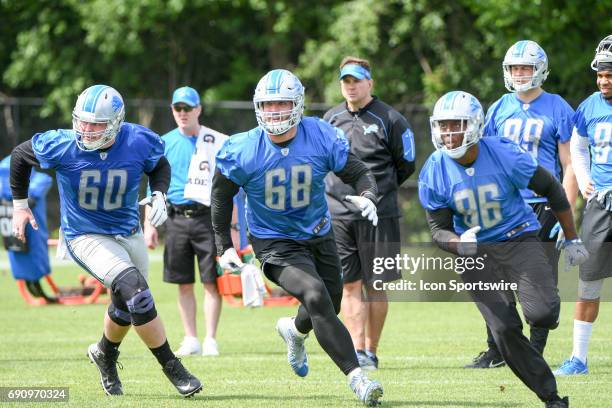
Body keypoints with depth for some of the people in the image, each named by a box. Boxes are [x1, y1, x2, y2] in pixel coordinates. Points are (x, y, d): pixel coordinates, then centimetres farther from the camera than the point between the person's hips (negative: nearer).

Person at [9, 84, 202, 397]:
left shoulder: (139, 143, -17)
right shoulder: (62, 147, -22)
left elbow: (160, 166, 6)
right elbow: (20, 156, -3)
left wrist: (159, 195, -12)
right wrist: (19, 204, 5)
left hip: (129, 232, 4)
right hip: (87, 238, -4)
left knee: (126, 305, 21)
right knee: (135, 290, -24)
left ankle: (105, 354, 53)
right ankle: (173, 369, -14)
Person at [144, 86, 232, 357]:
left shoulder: (217, 143, 3)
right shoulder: (164, 144, 9)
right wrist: (149, 225, 5)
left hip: (207, 216, -2)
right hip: (176, 219, 2)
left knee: (211, 281, -4)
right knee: (184, 283, 6)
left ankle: (210, 340, 1)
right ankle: (191, 340, 12)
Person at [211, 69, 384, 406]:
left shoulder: (321, 138, -16)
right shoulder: (243, 151, -18)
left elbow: (359, 174, -8)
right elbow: (222, 195, -2)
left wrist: (366, 197, -31)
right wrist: (224, 246, -3)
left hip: (318, 236, 4)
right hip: (275, 243, -4)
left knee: (328, 309, 18)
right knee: (316, 298, -26)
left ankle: (294, 330, 55)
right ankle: (356, 377, -25)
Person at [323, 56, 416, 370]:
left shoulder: (389, 120, -2)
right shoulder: (330, 119, 10)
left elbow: (406, 164, 6)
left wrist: (377, 189, 10)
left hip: (377, 215, -3)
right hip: (338, 214, 3)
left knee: (374, 286, 2)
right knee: (350, 286, 0)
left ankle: (371, 351, 9)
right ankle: (357, 352, -1)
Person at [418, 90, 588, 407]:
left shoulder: (505, 156, -17)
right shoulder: (434, 174, -11)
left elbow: (552, 189, -3)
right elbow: (439, 229, -3)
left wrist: (572, 240, 4)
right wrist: (459, 245, -28)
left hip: (519, 239, -2)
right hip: (476, 252, 2)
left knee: (542, 315, -23)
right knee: (504, 330, -9)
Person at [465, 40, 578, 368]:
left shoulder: (557, 110, 0)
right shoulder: (499, 110, 10)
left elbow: (569, 166, -1)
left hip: (543, 206, -3)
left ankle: (535, 351, 8)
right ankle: (496, 351, 11)